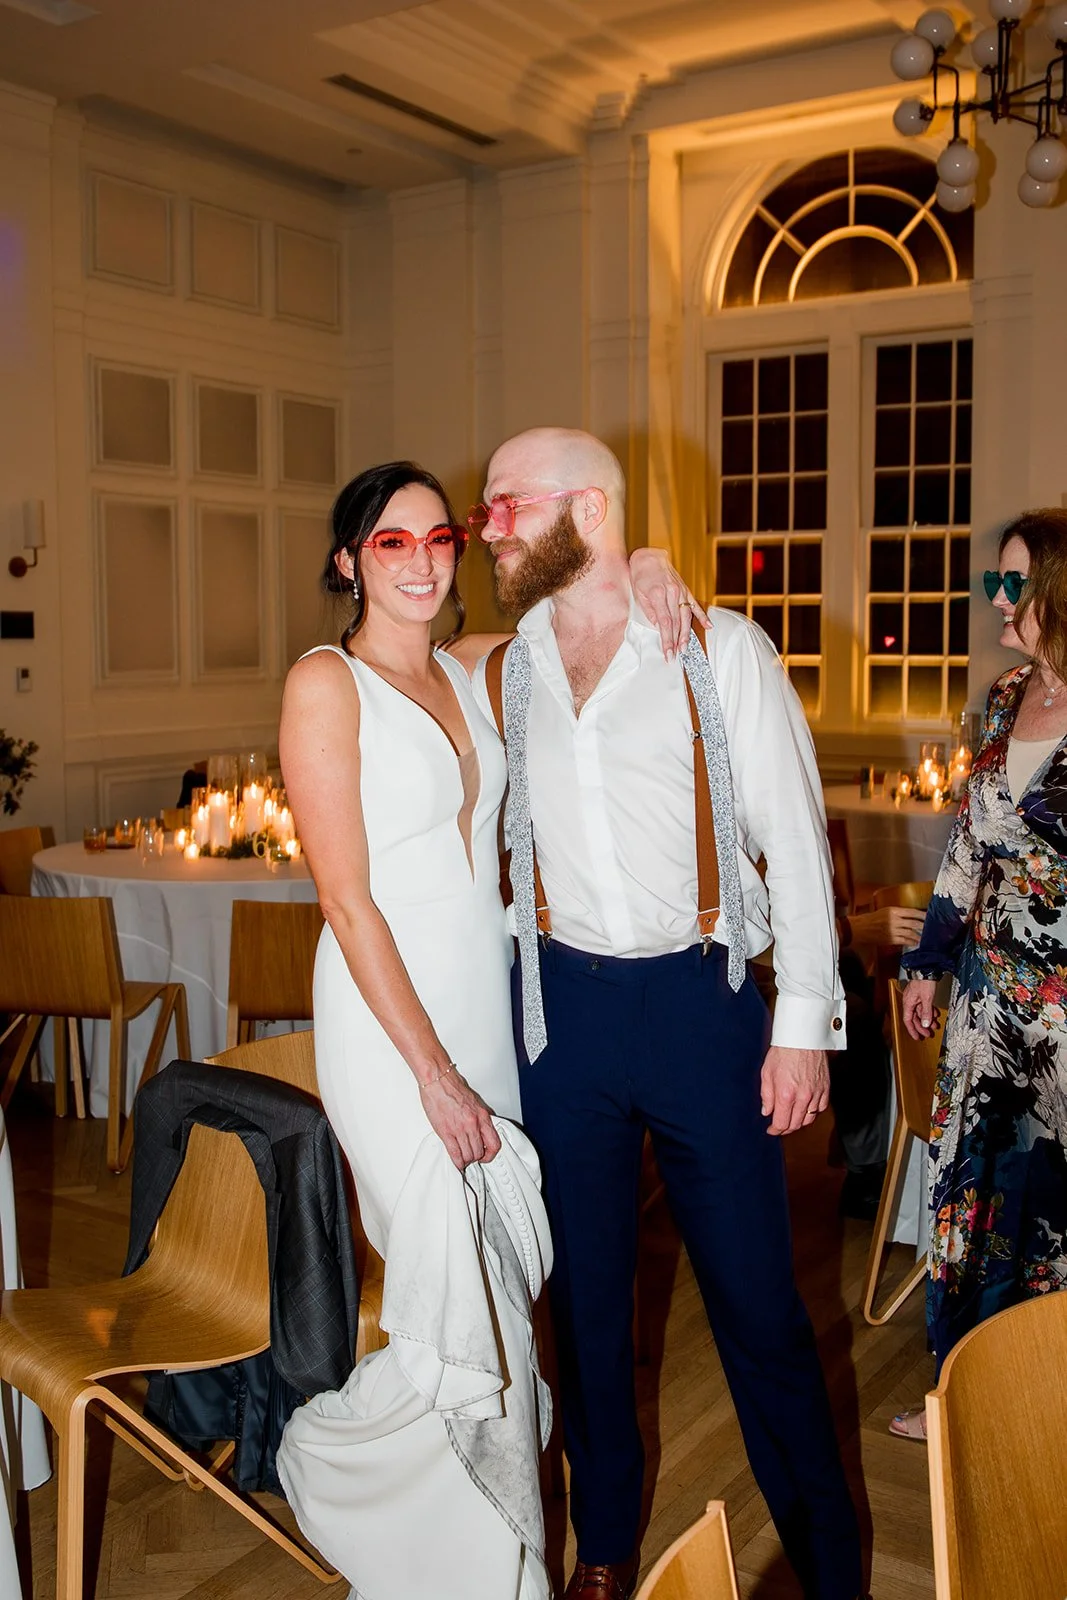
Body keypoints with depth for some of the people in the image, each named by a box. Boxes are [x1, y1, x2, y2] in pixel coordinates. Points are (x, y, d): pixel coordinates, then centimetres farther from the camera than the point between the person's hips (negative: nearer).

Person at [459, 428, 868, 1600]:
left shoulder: (722, 651, -3)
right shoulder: (500, 676, 7)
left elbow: (794, 839, -4)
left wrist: (802, 1022, -8)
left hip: (701, 999, -3)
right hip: (563, 1006, 4)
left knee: (758, 1301, 4)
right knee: (585, 1291, 14)